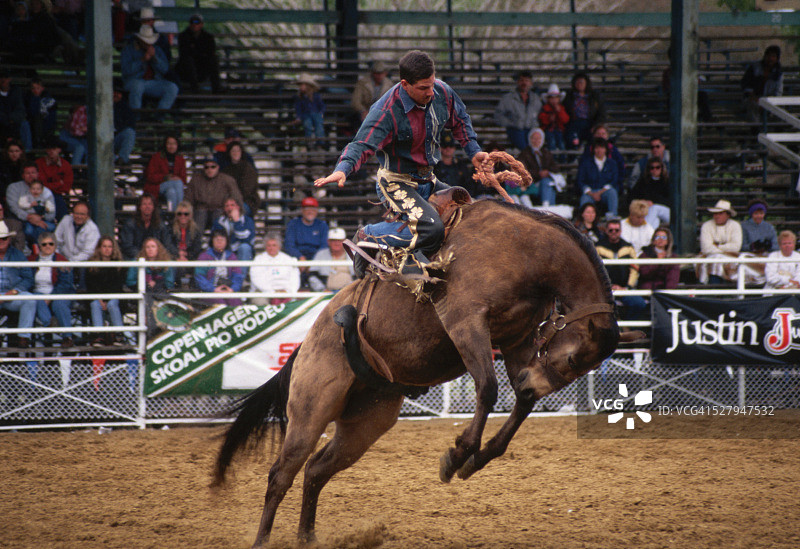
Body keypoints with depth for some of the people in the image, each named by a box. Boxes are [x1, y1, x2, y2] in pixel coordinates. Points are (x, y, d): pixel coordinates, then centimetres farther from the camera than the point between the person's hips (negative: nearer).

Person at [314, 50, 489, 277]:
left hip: (427, 180, 8)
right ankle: (369, 237, -13)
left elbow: (460, 121, 17)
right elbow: (362, 145, -33)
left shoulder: (442, 92, -6)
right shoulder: (387, 111, -25)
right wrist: (342, 169, -51)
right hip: (397, 183, -8)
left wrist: (473, 151, 12)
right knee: (430, 228, -29)